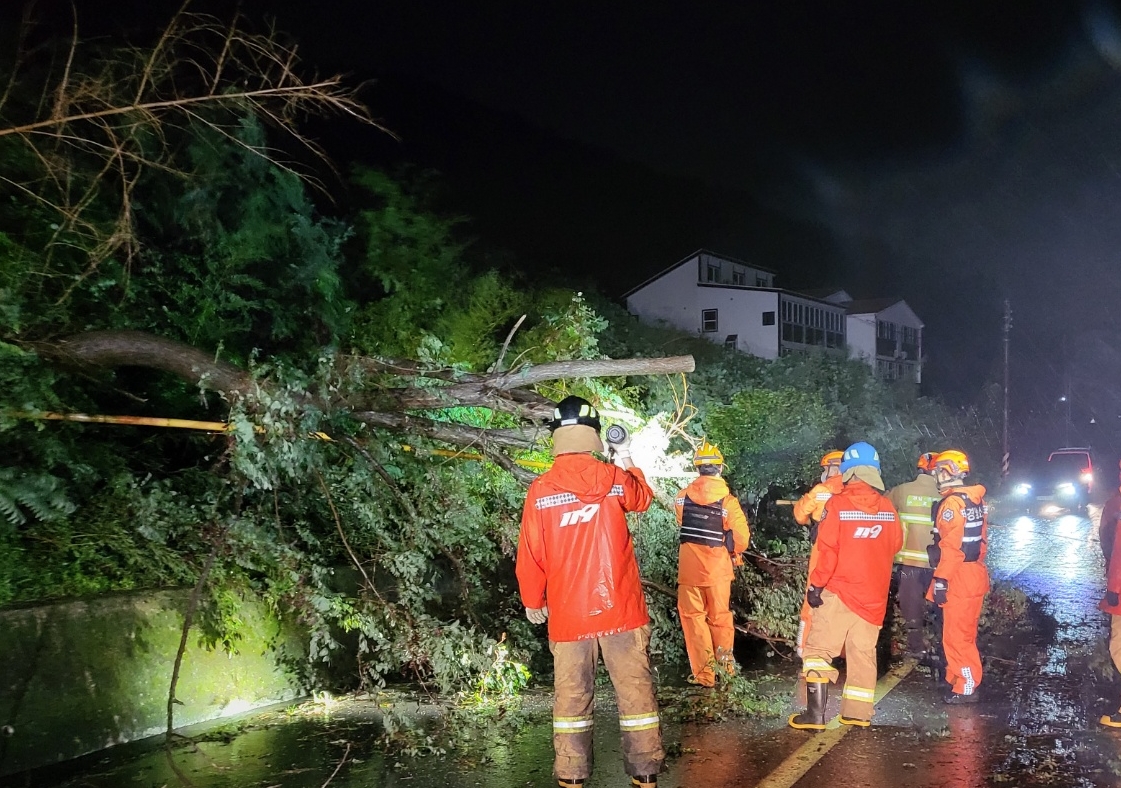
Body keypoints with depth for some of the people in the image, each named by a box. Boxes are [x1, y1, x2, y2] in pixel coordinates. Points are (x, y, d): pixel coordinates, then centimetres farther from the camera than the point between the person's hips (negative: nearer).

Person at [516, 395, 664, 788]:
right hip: (621, 609, 0)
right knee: (636, 691, 8)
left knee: (572, 695, 8)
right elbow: (643, 498, 20)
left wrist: (533, 601, 12)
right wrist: (628, 463, 35)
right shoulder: (616, 479, -5)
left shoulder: (540, 491, -8)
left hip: (568, 615, 0)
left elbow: (530, 556, -3)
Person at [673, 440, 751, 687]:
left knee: (693, 616, 7)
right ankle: (725, 657, 18)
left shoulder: (683, 497, -5)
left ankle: (704, 673, 6)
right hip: (717, 566, -1)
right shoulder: (728, 500, -11)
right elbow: (742, 537, -9)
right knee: (720, 615, 19)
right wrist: (733, 553, 12)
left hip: (689, 564, 1)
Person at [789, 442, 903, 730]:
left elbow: (827, 551, -16)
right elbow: (895, 545, 10)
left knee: (818, 650, 1)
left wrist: (816, 584, -8)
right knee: (863, 652, 14)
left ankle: (815, 714, -4)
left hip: (839, 591, -5)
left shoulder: (838, 504, -14)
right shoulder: (888, 508, -1)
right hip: (874, 595, 5)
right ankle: (858, 713, 19)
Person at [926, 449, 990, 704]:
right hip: (974, 573, 10)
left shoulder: (952, 503, -17)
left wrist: (941, 579, -20)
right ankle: (957, 678, 29)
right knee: (964, 633, 19)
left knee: (956, 635, -2)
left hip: (959, 578, -10)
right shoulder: (976, 500, 11)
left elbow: (951, 546, -22)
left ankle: (966, 688, 2)